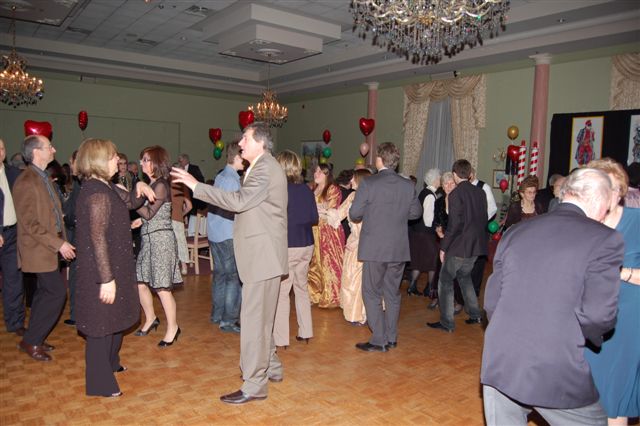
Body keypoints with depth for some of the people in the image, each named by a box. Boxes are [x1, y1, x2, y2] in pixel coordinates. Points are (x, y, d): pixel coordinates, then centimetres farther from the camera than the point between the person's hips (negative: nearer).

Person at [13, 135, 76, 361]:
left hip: (51, 246, 9)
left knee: (45, 292, 14)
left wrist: (62, 242, 10)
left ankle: (34, 339, 27)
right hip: (40, 249, -9)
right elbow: (29, 223, -20)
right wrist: (58, 244, -20)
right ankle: (30, 341, 7)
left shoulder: (43, 178, 12)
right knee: (56, 293, -8)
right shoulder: (26, 181, -17)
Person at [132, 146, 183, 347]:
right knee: (140, 283, 12)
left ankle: (173, 328, 11)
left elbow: (149, 213, -18)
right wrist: (141, 221, 8)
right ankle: (151, 319, 32)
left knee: (162, 288, -3)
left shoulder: (161, 185, -13)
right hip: (149, 239, 9)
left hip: (161, 239, -9)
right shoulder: (152, 185, 14)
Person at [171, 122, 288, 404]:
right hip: (260, 254, 11)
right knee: (260, 317, 19)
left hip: (263, 255, -11)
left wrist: (196, 186, -22)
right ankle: (271, 367, 34)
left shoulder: (265, 169, -15)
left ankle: (254, 385, 5)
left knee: (253, 319, -5)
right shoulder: (262, 167, 18)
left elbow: (239, 201, -25)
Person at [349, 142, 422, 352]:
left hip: (375, 248, -4)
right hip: (399, 249, 5)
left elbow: (354, 214, -11)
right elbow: (416, 212, 10)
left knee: (372, 294, 7)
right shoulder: (408, 185, 0)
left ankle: (379, 340, 10)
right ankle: (391, 338, 25)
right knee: (392, 293, 16)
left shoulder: (368, 183, -13)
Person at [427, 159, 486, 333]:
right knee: (464, 276, 26)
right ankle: (475, 314, 28)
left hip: (458, 246, -7)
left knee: (445, 281, 5)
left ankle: (447, 323, 7)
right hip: (475, 245, 7)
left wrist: (443, 247, -11)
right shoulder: (480, 192, 5)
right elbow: (483, 219, 11)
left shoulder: (456, 194, -15)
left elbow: (454, 225, -19)